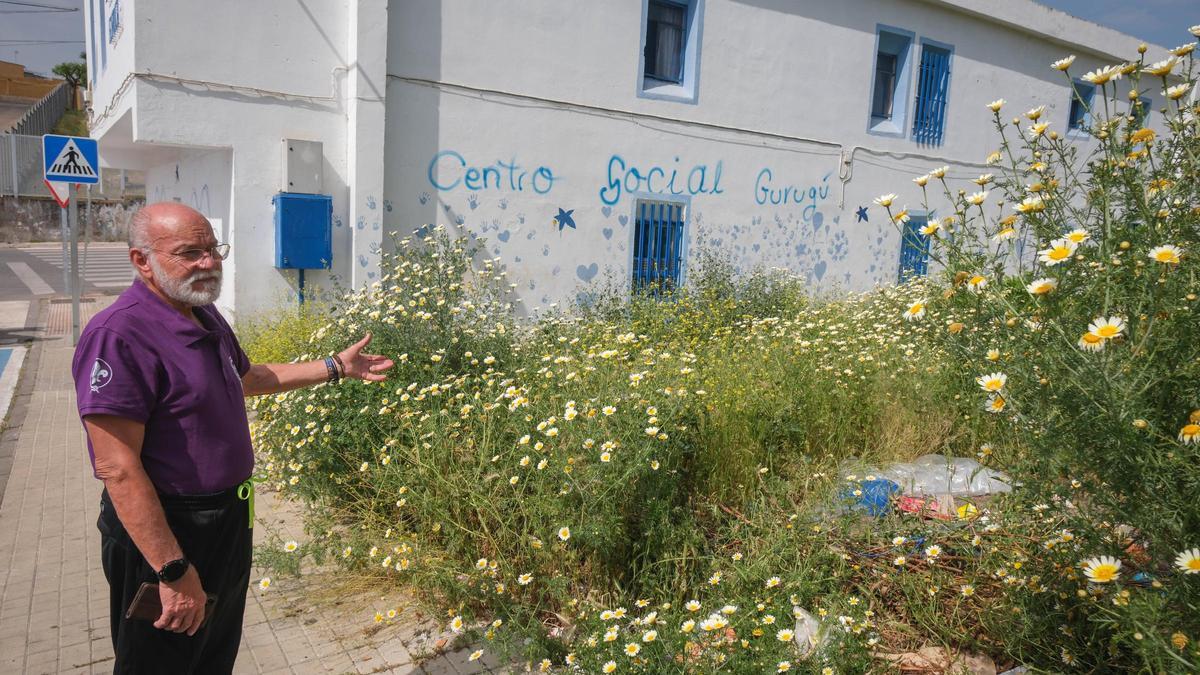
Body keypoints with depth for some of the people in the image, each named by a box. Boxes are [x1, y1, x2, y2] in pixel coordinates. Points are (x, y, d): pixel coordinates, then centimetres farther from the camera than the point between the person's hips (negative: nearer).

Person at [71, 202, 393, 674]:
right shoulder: (118, 335, -24)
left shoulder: (206, 316, 5)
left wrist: (335, 367, 19)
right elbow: (119, 469, -27)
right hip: (163, 532, -8)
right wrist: (174, 571, -26)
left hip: (230, 518, 9)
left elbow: (247, 378, 23)